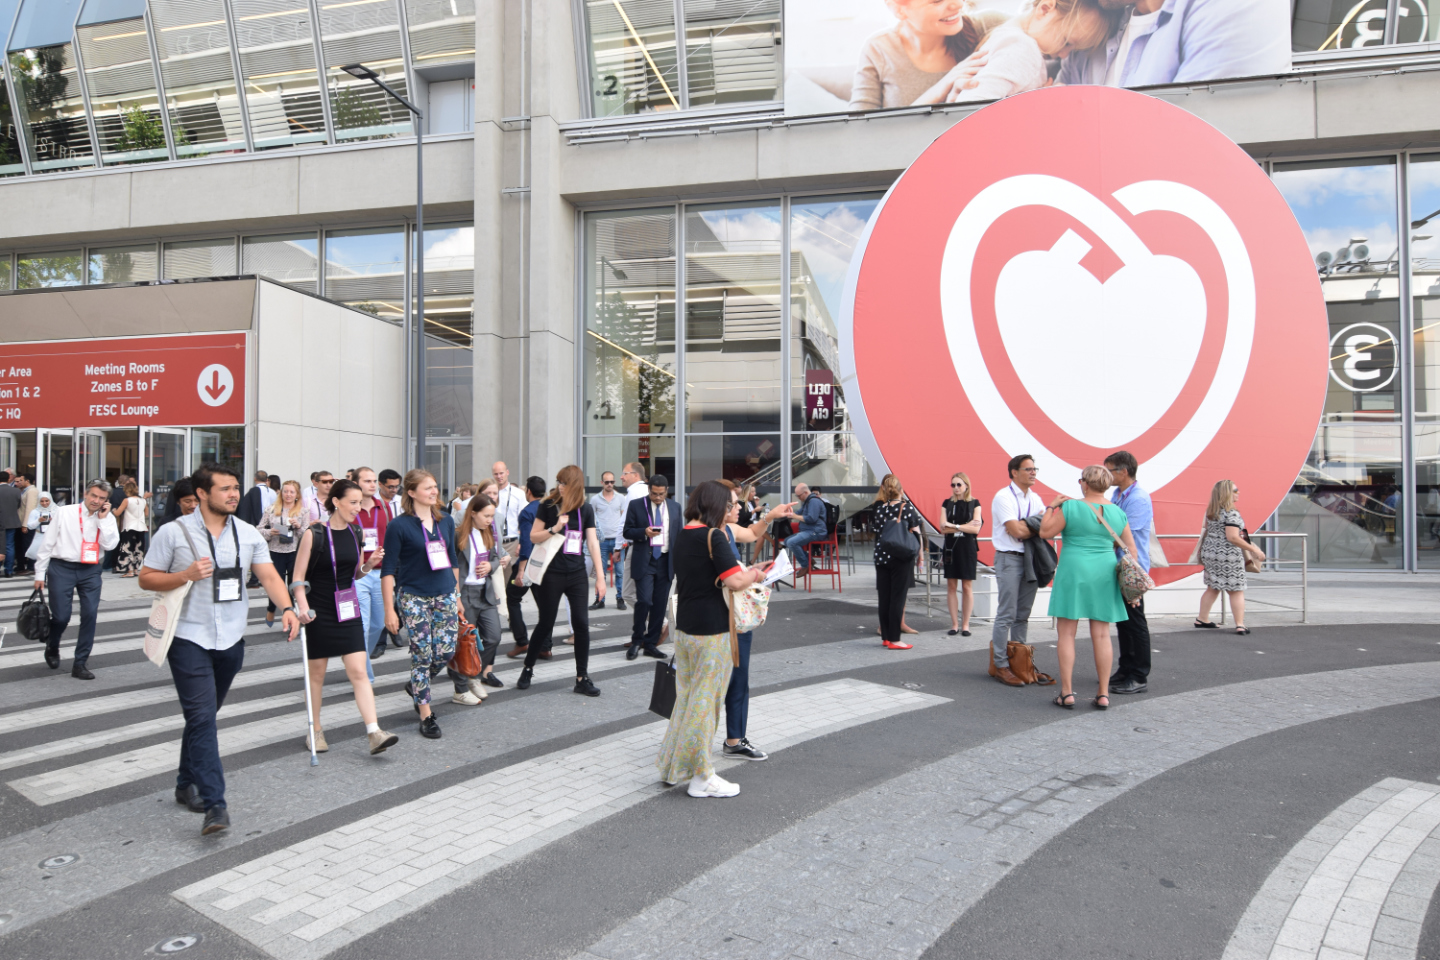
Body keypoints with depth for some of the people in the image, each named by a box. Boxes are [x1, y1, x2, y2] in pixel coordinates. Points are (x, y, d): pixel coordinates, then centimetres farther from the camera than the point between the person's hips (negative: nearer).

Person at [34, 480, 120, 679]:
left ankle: (80, 664, 10)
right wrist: (40, 573, 2)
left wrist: (103, 518, -12)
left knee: (90, 614, -4)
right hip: (61, 567, -2)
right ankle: (52, 647, 33)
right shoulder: (64, 513, -3)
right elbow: (48, 543, 1)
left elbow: (109, 545, -12)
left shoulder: (107, 518, 2)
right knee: (61, 616, -2)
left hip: (90, 570, 2)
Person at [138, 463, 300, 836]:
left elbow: (268, 575, -2)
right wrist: (185, 575, -18)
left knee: (204, 716, 17)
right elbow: (147, 578, 0)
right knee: (202, 717, -10)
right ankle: (214, 805, -11)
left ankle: (187, 785, 35)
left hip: (231, 639, 4)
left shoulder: (248, 534, 5)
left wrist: (286, 608, -19)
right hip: (189, 638, -4)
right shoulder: (174, 532, -4)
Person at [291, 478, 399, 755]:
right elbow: (298, 576, -9)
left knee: (359, 672, -4)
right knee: (317, 673, 9)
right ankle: (315, 731, 26)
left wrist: (369, 564, -5)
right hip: (319, 612, -3)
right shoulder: (314, 534, -10)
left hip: (348, 610, 4)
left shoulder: (357, 533, 5)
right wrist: (302, 606, -23)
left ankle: (374, 733, -8)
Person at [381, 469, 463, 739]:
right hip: (413, 597, -5)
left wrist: (457, 595, 17)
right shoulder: (399, 526, -8)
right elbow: (388, 569, -8)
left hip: (445, 595, 5)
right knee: (422, 655, -1)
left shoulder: (446, 521, 7)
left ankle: (416, 686, 31)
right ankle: (426, 716, 12)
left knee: (446, 651, 1)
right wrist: (390, 609, -12)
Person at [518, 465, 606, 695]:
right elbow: (533, 537, -2)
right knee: (546, 624, 5)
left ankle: (582, 679, 8)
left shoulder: (586, 510, 3)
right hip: (551, 573, -2)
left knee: (582, 624, -1)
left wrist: (600, 576, -1)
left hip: (576, 574, 2)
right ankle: (527, 669, 26)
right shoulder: (548, 505, -3)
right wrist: (554, 528, -19)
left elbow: (593, 543, 3)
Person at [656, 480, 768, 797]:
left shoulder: (683, 535, 9)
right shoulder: (714, 536, -16)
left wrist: (745, 572, 12)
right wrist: (754, 575, -3)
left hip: (685, 626, 8)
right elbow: (734, 581, -23)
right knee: (705, 699, 2)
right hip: (711, 629, -8)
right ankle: (701, 777, 14)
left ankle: (672, 764, 29)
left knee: (685, 696, 19)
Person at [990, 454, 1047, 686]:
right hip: (1009, 559, -7)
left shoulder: (1035, 499, 15)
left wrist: (1024, 526, -12)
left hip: (1031, 559, 7)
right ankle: (1001, 666, -1)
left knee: (1023, 615, 11)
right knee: (1006, 615, -6)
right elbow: (1017, 532, -18)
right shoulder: (1004, 497, -9)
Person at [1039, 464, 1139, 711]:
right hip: (1105, 574, 4)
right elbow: (1131, 549, 8)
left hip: (1073, 572, -4)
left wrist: (1051, 507, 6)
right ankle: (1103, 695, 11)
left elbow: (1045, 533, -4)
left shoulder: (1070, 507, -9)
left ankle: (1067, 693, 1)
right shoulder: (1118, 513, 6)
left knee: (1066, 634, 2)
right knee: (1101, 636, 8)